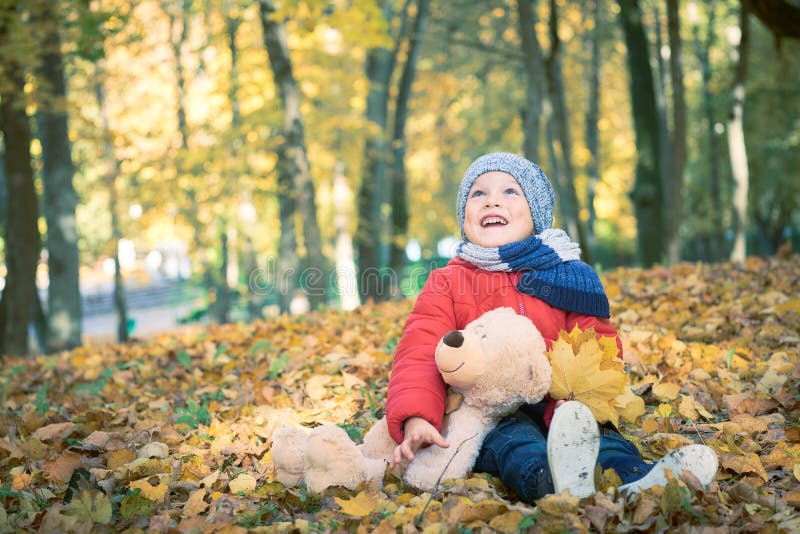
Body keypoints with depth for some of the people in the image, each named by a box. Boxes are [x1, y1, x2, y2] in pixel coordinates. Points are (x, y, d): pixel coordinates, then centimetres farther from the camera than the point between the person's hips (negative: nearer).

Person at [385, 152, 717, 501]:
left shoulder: (566, 277, 15)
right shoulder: (447, 283, 11)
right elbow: (419, 355, -3)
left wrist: (576, 398, -19)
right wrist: (415, 419, -25)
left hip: (554, 409, 2)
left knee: (598, 434, -29)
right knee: (512, 438, -34)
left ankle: (636, 479, -60)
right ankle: (552, 481, -66)